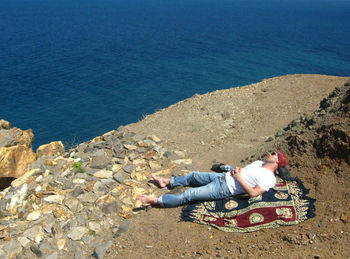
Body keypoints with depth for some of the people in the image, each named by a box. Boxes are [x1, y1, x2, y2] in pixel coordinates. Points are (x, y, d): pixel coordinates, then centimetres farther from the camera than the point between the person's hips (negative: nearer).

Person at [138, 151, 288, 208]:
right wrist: (236, 170, 1)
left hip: (225, 189, -9)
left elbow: (253, 193, -25)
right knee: (194, 176, 15)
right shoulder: (259, 163, 14)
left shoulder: (269, 179, -14)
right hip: (223, 177, 9)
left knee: (188, 195, -13)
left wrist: (239, 178, -20)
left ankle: (156, 201, -9)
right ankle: (167, 182, 34)